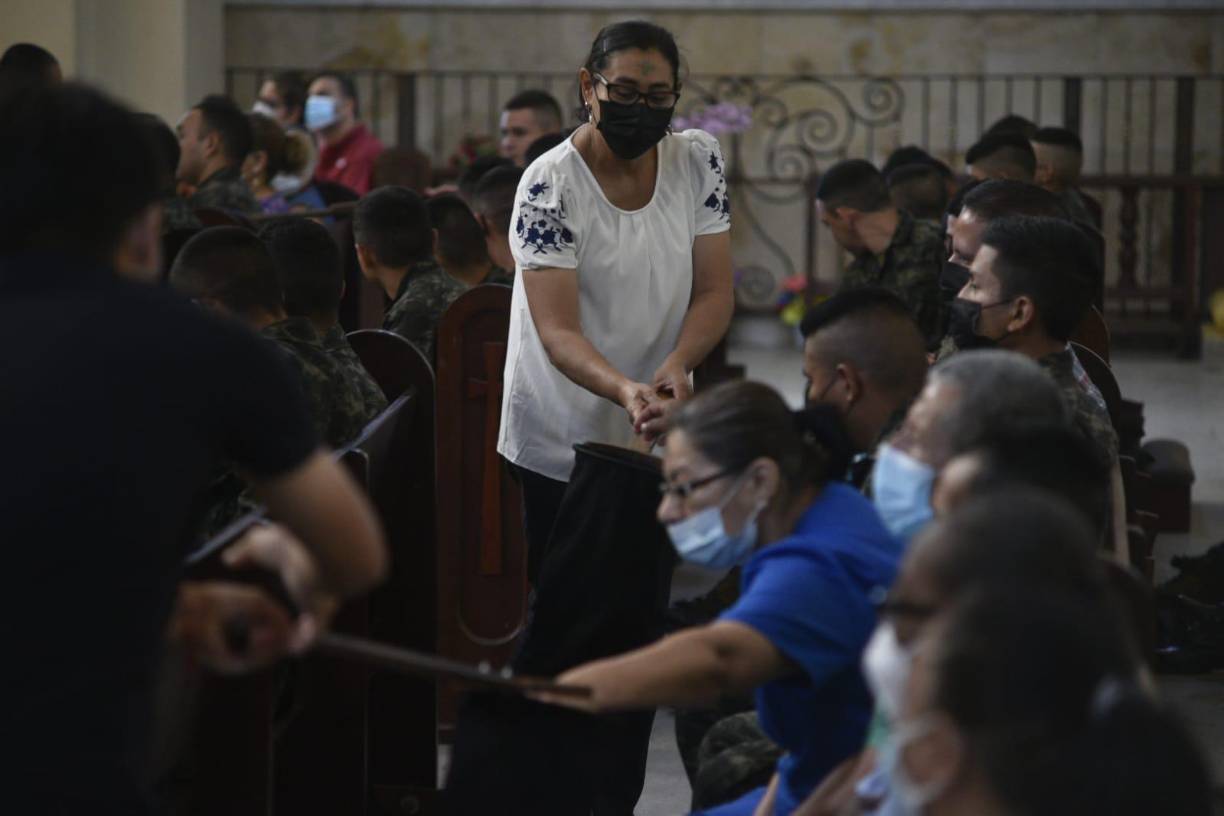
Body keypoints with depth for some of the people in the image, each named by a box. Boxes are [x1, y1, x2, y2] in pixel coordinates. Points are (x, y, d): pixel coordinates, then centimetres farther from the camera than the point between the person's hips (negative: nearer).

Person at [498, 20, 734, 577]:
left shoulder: (697, 161, -1)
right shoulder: (550, 186, -14)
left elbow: (714, 292, -2)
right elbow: (557, 331, -20)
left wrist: (677, 363, -23)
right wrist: (625, 391, -38)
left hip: (660, 434, 3)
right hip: (561, 443, -3)